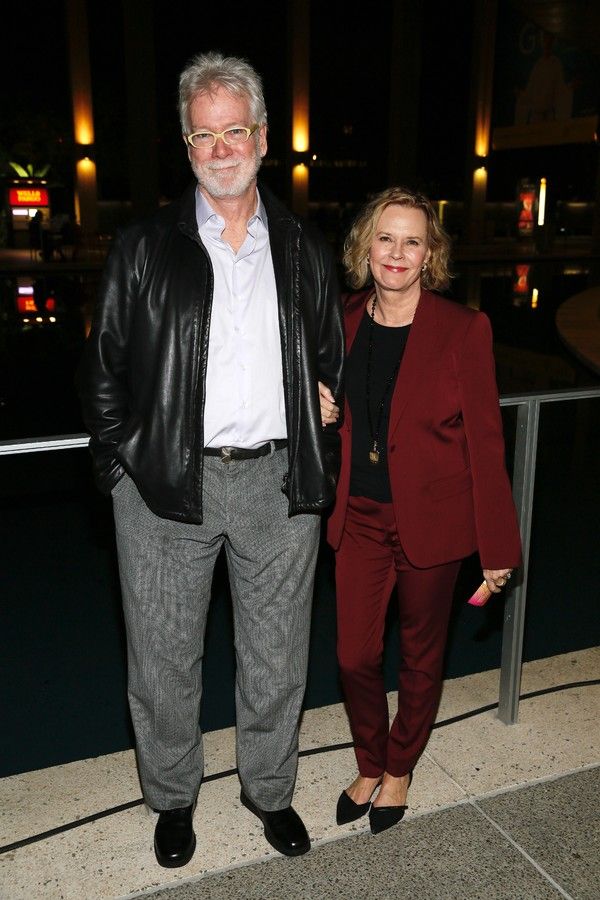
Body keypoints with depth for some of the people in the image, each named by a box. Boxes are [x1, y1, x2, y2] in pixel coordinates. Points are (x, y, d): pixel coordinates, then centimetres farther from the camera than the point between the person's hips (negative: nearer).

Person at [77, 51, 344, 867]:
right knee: (164, 658, 12)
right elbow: (103, 369, 4)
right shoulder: (144, 249, 2)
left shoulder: (305, 251, 8)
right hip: (167, 486, -1)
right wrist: (122, 464, -4)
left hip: (279, 483, 2)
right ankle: (172, 796, 37)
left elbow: (331, 365, 13)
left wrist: (320, 465, 6)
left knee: (277, 656, 15)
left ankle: (269, 788, 39)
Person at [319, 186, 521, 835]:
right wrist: (316, 409, -9)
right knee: (355, 657, 10)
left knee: (420, 656, 16)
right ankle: (369, 767, 38)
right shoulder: (343, 322, -1)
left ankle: (399, 771, 41)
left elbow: (483, 440, -11)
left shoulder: (463, 330, -13)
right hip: (360, 518, 3)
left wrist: (497, 545, -10)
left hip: (430, 522, -3)